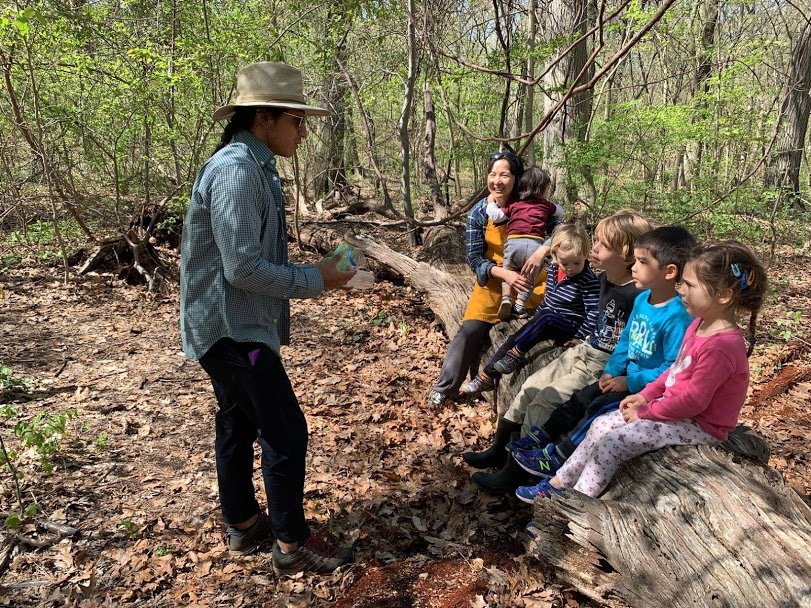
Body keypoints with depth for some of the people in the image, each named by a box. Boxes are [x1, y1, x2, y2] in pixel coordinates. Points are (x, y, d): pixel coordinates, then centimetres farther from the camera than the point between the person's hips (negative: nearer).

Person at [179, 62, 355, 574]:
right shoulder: (237, 170, -21)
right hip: (233, 329, -10)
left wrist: (309, 273, 10)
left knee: (239, 426, 18)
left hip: (235, 326, 10)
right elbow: (243, 268, -25)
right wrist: (315, 280, -15)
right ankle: (292, 543, 14)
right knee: (286, 432, -2)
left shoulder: (254, 167, 12)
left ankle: (244, 526, 34)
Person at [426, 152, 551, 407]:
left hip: (526, 278, 2)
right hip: (492, 282, -1)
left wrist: (542, 250, -32)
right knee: (470, 331, -12)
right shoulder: (479, 213, -9)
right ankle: (444, 389, 6)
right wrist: (505, 273, -26)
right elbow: (474, 259, -9)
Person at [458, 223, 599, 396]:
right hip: (547, 325, 7)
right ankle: (486, 378, -3)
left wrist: (579, 338, -19)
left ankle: (515, 355, -24)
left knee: (546, 317, -36)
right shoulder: (553, 271, 3)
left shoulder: (589, 281, -18)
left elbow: (594, 312, -18)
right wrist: (537, 318, 19)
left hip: (571, 327, -6)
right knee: (514, 338, -8)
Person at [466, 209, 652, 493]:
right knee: (530, 388, 6)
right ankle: (498, 450, 19)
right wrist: (585, 341, 15)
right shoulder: (606, 279, 5)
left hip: (604, 367, -9)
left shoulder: (636, 296, -24)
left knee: (543, 402, -14)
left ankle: (513, 473, 0)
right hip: (584, 352, 9)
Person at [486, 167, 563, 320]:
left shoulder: (512, 204, 19)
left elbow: (496, 216, 13)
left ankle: (506, 298, -5)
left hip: (514, 242, 0)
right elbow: (560, 211, 38)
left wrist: (491, 204, 29)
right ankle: (520, 304, 1)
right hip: (535, 244, 0)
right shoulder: (546, 205, 21)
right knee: (530, 275, 14)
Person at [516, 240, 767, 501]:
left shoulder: (721, 346, -29)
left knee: (611, 442, -18)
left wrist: (645, 411, -15)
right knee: (602, 425, 4)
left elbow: (693, 400, -26)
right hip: (673, 405, 10)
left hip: (697, 426, -10)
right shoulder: (700, 324, 3)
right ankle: (559, 484, 14)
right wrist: (645, 395, 6)